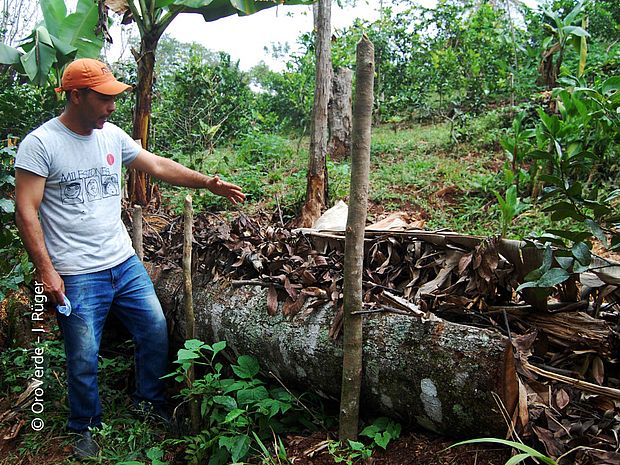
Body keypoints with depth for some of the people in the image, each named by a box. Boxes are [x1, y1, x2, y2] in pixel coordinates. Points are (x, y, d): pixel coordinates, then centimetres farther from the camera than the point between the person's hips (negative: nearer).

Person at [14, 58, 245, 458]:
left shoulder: (112, 135, 6)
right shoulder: (41, 143, -10)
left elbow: (159, 166, 12)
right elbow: (26, 211, -11)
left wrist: (209, 183, 6)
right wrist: (46, 270, -16)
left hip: (126, 262, 6)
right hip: (77, 275, -6)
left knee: (156, 332, 12)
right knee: (84, 359, 5)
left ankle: (152, 405, 35)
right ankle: (86, 428, 32)